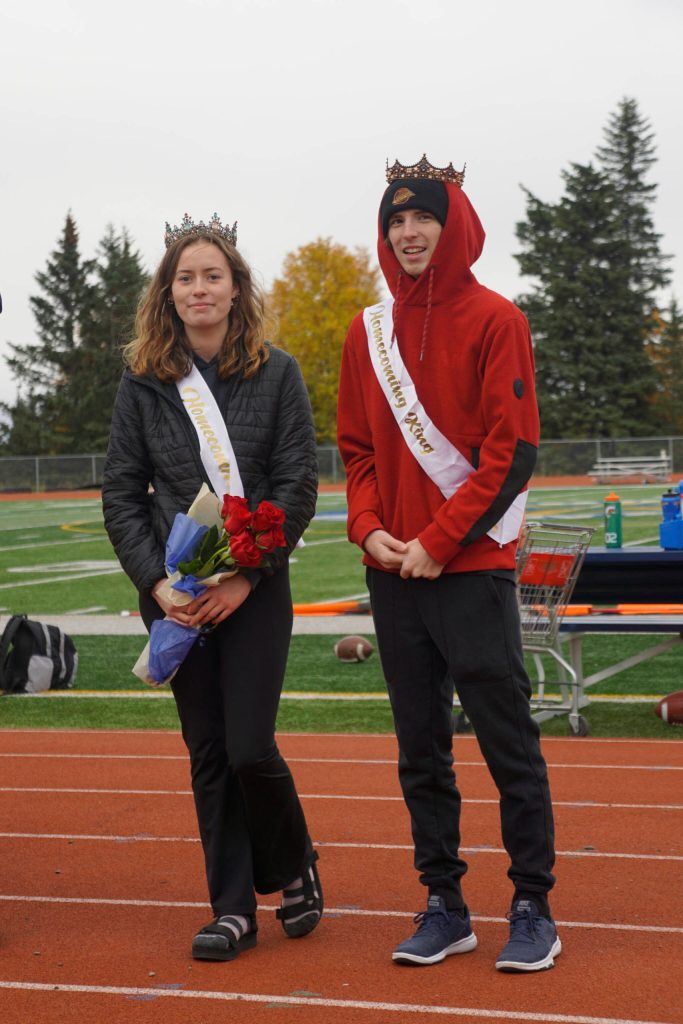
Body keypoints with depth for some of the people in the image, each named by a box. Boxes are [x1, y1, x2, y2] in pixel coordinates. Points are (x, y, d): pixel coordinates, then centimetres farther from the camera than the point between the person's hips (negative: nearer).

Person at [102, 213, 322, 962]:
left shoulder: (276, 373, -1)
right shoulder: (143, 381, 3)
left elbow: (298, 485, -4)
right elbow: (120, 492, 3)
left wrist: (246, 575, -13)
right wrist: (156, 581, -9)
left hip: (255, 587, -2)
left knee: (250, 748, -7)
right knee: (208, 753, 6)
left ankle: (294, 870, 22)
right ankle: (232, 908, 18)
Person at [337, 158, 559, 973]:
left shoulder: (495, 321, -4)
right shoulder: (369, 332, 11)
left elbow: (512, 449, -10)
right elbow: (356, 447, 14)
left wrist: (439, 541, -13)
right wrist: (369, 530, -3)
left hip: (472, 568, -5)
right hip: (393, 571, 5)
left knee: (508, 741, -1)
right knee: (420, 747, 10)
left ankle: (533, 907, 9)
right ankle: (443, 904, 19)